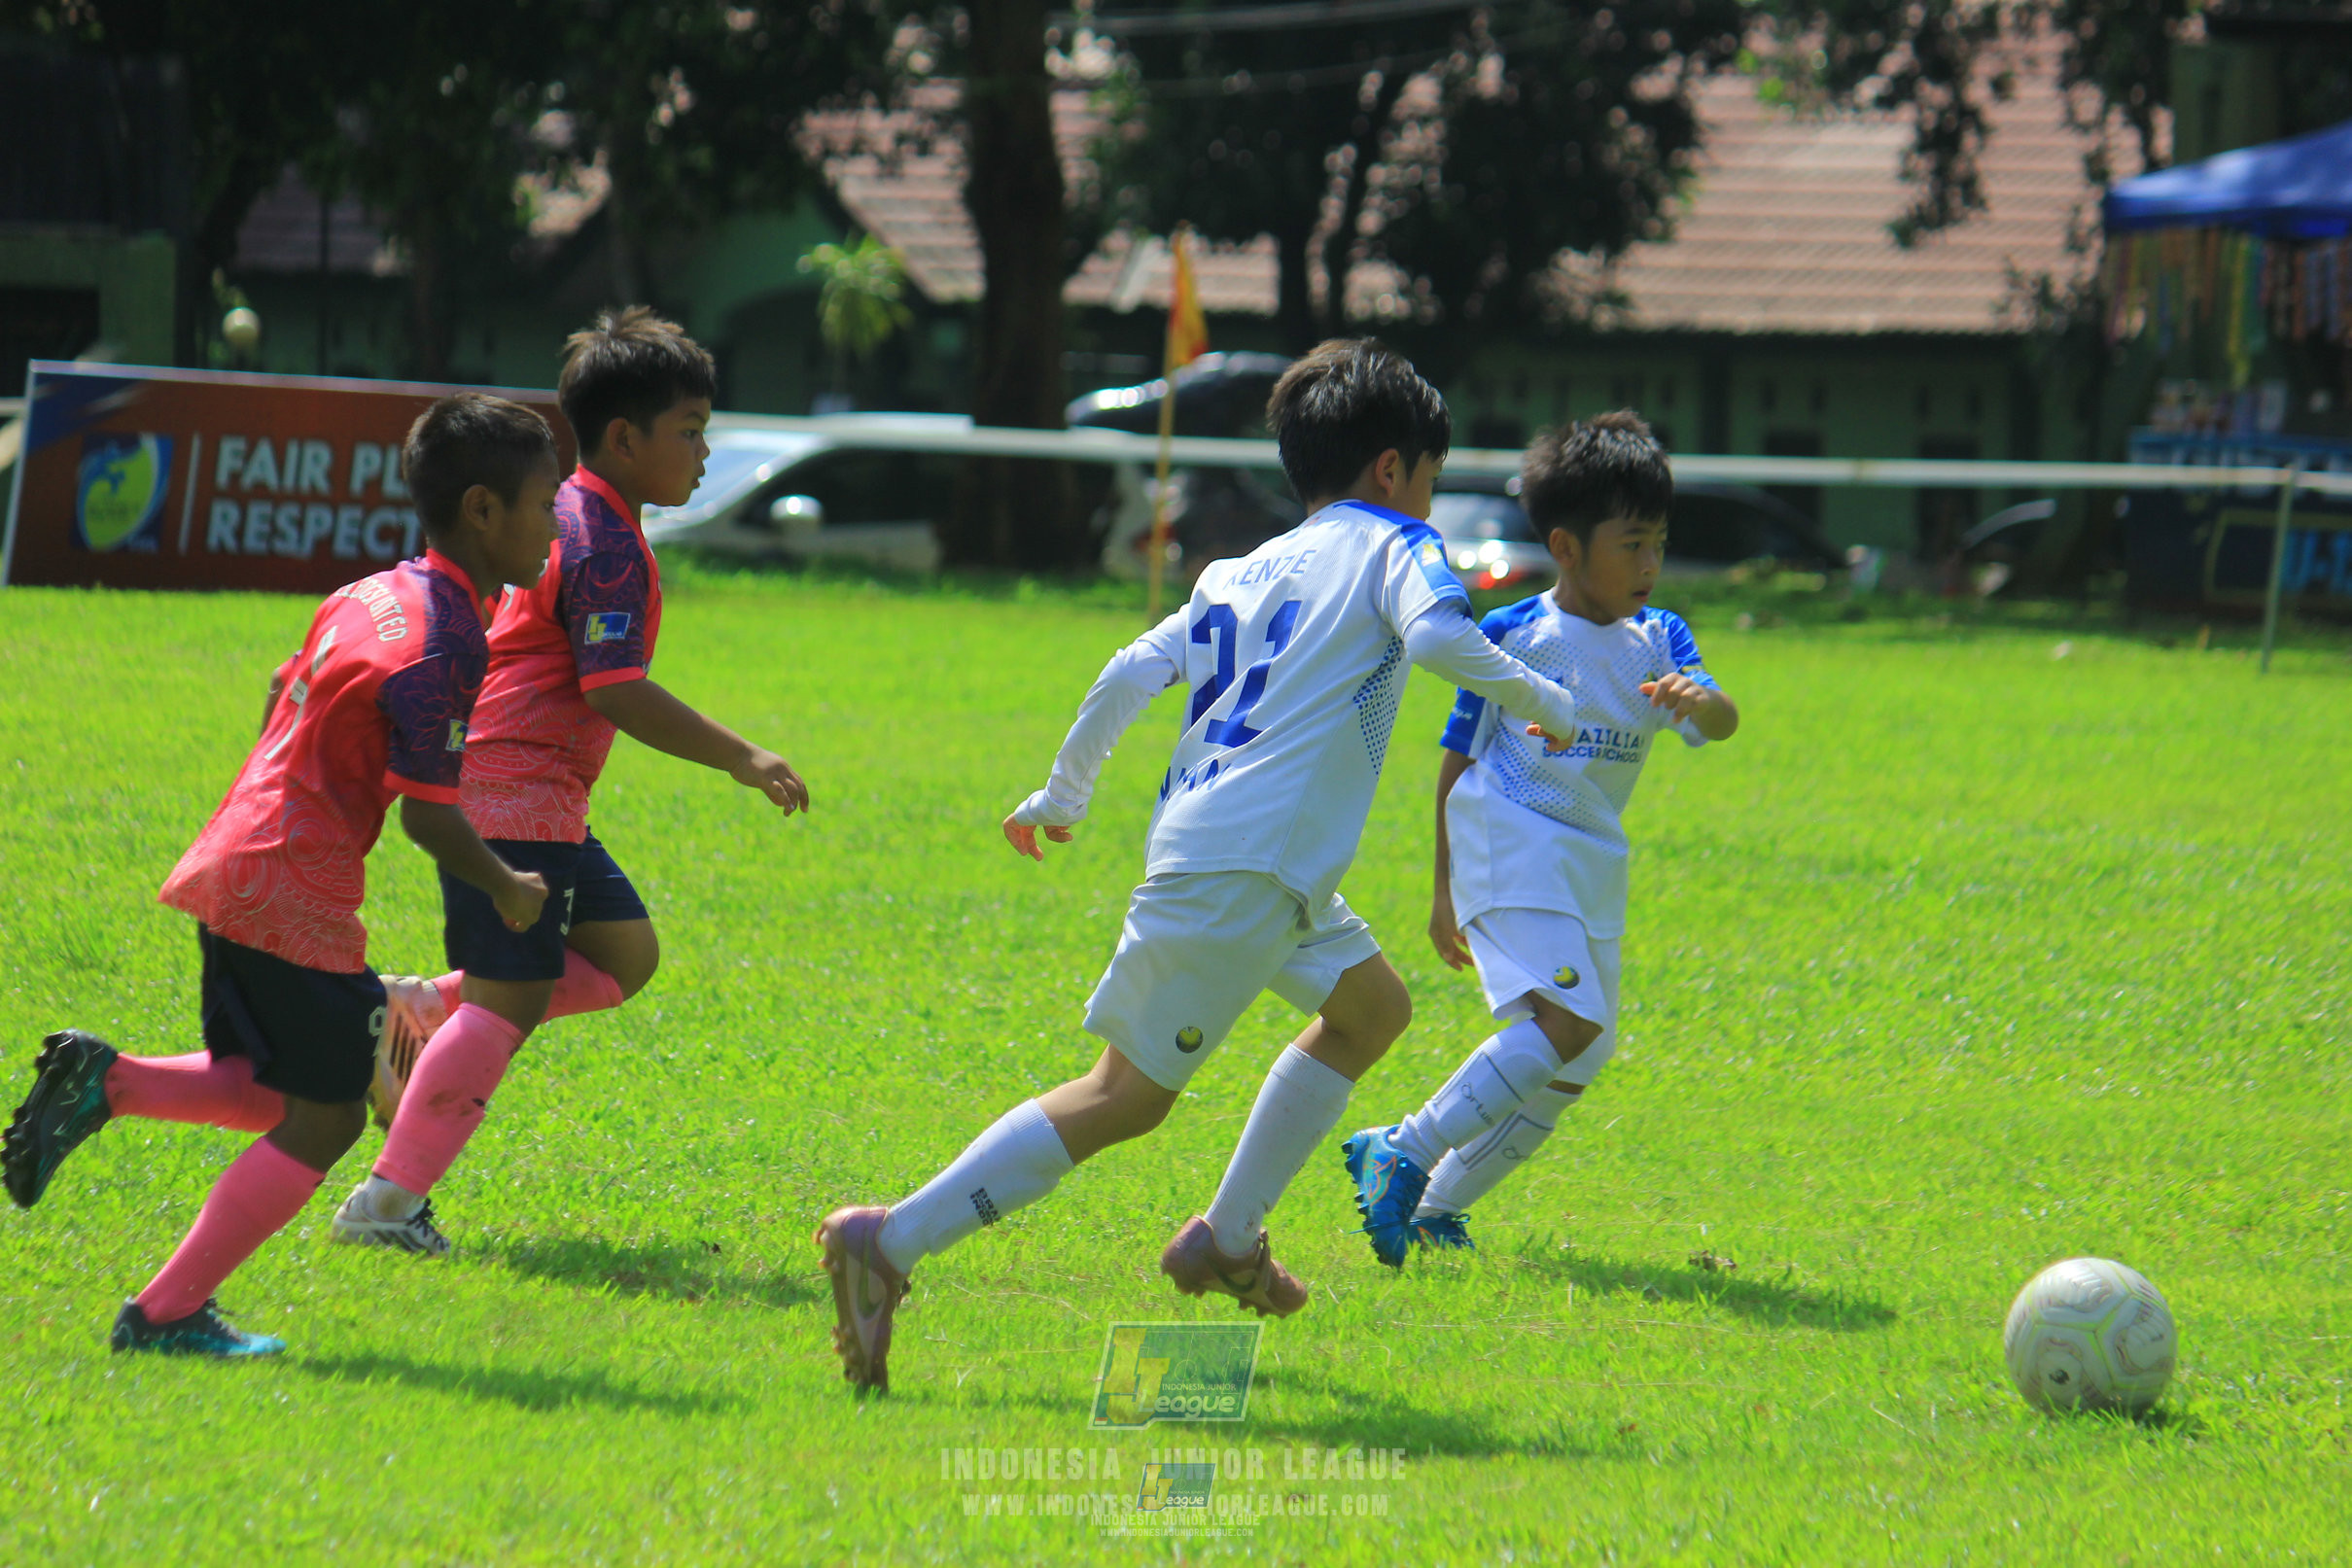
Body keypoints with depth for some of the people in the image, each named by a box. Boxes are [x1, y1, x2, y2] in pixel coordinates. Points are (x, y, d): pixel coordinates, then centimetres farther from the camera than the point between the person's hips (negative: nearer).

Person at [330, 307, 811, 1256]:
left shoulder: (568, 518, 15)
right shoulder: (606, 547, -16)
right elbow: (616, 692, -24)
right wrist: (738, 758, -23)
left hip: (537, 802, 10)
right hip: (511, 796, -10)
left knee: (624, 954, 13)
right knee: (510, 999, -11)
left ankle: (418, 1011, 12)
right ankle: (387, 1203, -10)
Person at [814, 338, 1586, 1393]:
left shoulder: (1243, 573, 21)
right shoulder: (1391, 546, 3)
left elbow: (1132, 674, 12)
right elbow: (1438, 635, -18)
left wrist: (1062, 795, 21)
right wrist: (1535, 699, -3)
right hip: (1247, 868, -9)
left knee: (1371, 1006, 25)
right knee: (1125, 1096, -6)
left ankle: (1227, 1239, 22)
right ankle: (888, 1245, -13)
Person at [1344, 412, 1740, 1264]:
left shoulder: (1658, 639, 8)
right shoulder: (1511, 636, -4)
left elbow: (1721, 721, -9)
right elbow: (1457, 761, 4)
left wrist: (1698, 702, -35)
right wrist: (1444, 890, 7)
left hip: (1594, 865, 6)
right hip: (1508, 842, -6)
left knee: (1571, 1069, 6)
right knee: (1564, 1021, -25)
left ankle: (1437, 1204, 19)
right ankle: (1402, 1155, -21)